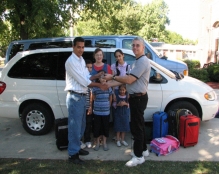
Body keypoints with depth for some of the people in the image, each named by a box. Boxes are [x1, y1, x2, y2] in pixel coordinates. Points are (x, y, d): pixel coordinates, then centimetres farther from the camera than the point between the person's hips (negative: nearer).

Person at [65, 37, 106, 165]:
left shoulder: (82, 60, 13)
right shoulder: (71, 61, -15)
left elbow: (87, 77, 15)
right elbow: (83, 81, -17)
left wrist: (98, 75, -1)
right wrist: (99, 85, -10)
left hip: (82, 96, 9)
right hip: (75, 97, -9)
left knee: (81, 125, 18)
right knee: (75, 127, -1)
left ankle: (77, 148, 33)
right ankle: (73, 154, 12)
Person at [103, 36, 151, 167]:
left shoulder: (143, 61, -18)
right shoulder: (138, 61, 16)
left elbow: (129, 80, -23)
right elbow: (129, 79, 12)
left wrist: (112, 77, -10)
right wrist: (110, 84, 6)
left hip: (138, 98, -11)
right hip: (136, 97, 11)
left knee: (136, 127, -4)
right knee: (139, 125, 18)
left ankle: (138, 156, 8)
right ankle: (143, 149, 32)